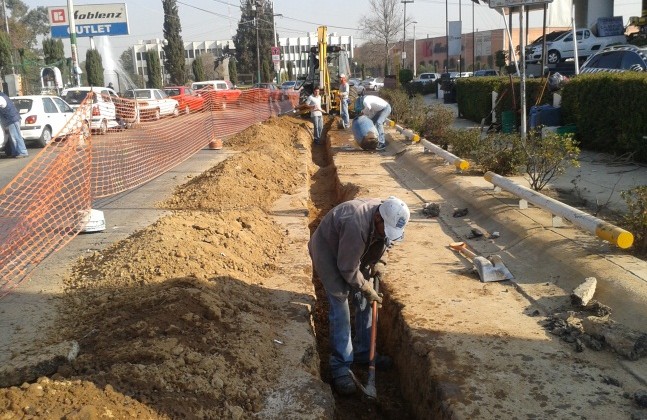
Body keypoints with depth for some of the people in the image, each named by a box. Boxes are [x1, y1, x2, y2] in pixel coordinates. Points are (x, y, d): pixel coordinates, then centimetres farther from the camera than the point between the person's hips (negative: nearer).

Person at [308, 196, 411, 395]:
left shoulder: (387, 216, -18)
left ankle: (363, 352, 24)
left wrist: (374, 264, -6)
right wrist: (366, 289, -17)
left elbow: (381, 241, 6)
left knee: (364, 303, 8)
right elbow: (347, 269, -29)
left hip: (354, 254, 8)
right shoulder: (356, 225, -42)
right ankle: (340, 367, -7)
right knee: (340, 307, -13)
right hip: (328, 254, -8)